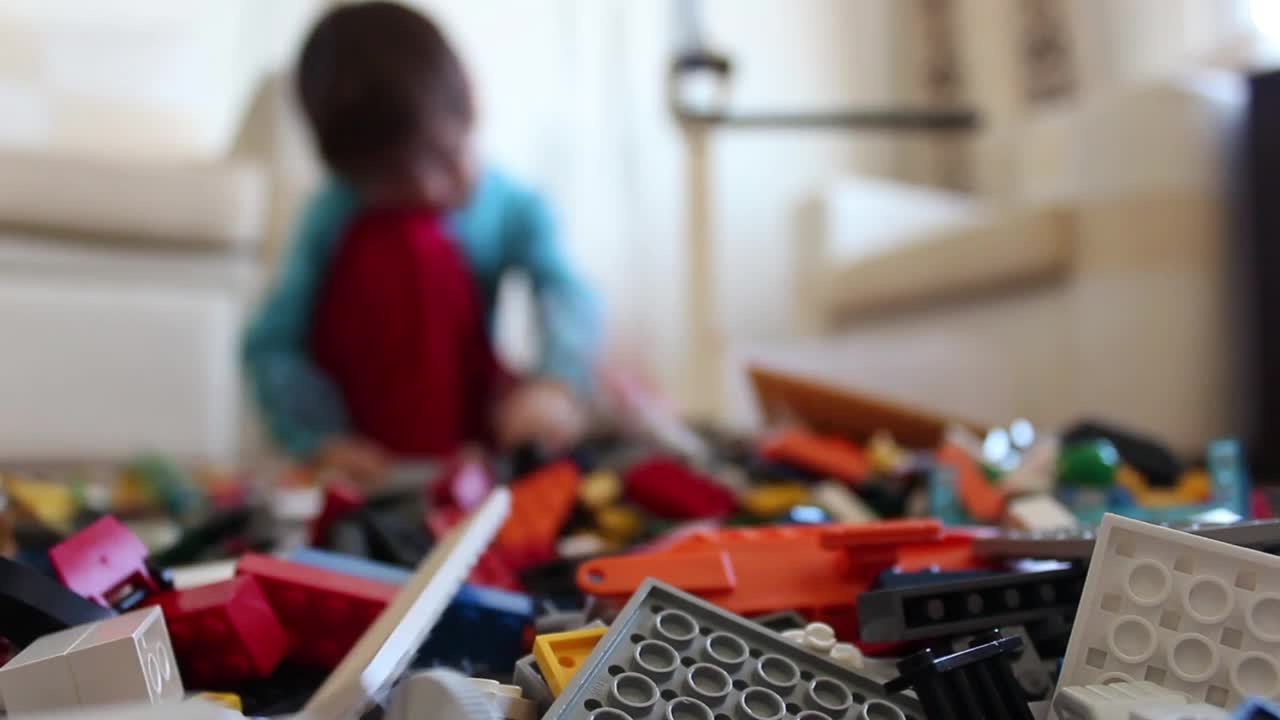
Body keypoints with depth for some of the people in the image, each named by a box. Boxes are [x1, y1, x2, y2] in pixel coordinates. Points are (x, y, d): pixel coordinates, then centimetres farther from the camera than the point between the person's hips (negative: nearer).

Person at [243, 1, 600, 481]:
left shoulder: (513, 209, -9)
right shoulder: (334, 217, -14)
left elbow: (567, 296, -25)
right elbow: (270, 345, -13)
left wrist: (555, 384, -45)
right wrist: (324, 438, -27)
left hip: (462, 404, 2)